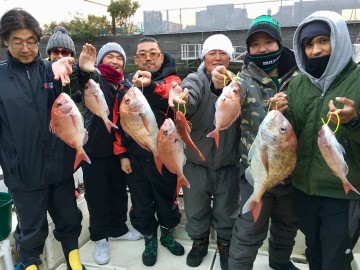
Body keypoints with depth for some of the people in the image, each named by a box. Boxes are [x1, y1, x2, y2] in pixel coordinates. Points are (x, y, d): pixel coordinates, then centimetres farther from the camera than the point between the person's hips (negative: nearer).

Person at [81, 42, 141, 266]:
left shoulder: (125, 85, 8)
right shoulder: (95, 79, -5)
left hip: (118, 148, 4)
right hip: (95, 149, -4)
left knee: (119, 192, 15)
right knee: (97, 195, 5)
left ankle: (118, 229, 36)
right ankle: (100, 238, 22)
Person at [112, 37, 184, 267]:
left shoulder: (171, 80, -5)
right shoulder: (127, 84, 4)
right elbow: (118, 121, 5)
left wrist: (151, 86, -49)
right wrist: (122, 154, 0)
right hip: (135, 156, 2)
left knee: (167, 198, 16)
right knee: (141, 202, 14)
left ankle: (167, 234, 42)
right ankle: (150, 240, 38)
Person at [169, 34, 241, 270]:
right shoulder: (196, 79, -8)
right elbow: (190, 95, -32)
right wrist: (181, 100, -53)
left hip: (228, 160, 1)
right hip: (197, 159, 0)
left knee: (227, 207, 18)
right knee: (196, 207, 18)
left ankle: (225, 243, 44)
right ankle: (199, 241, 44)